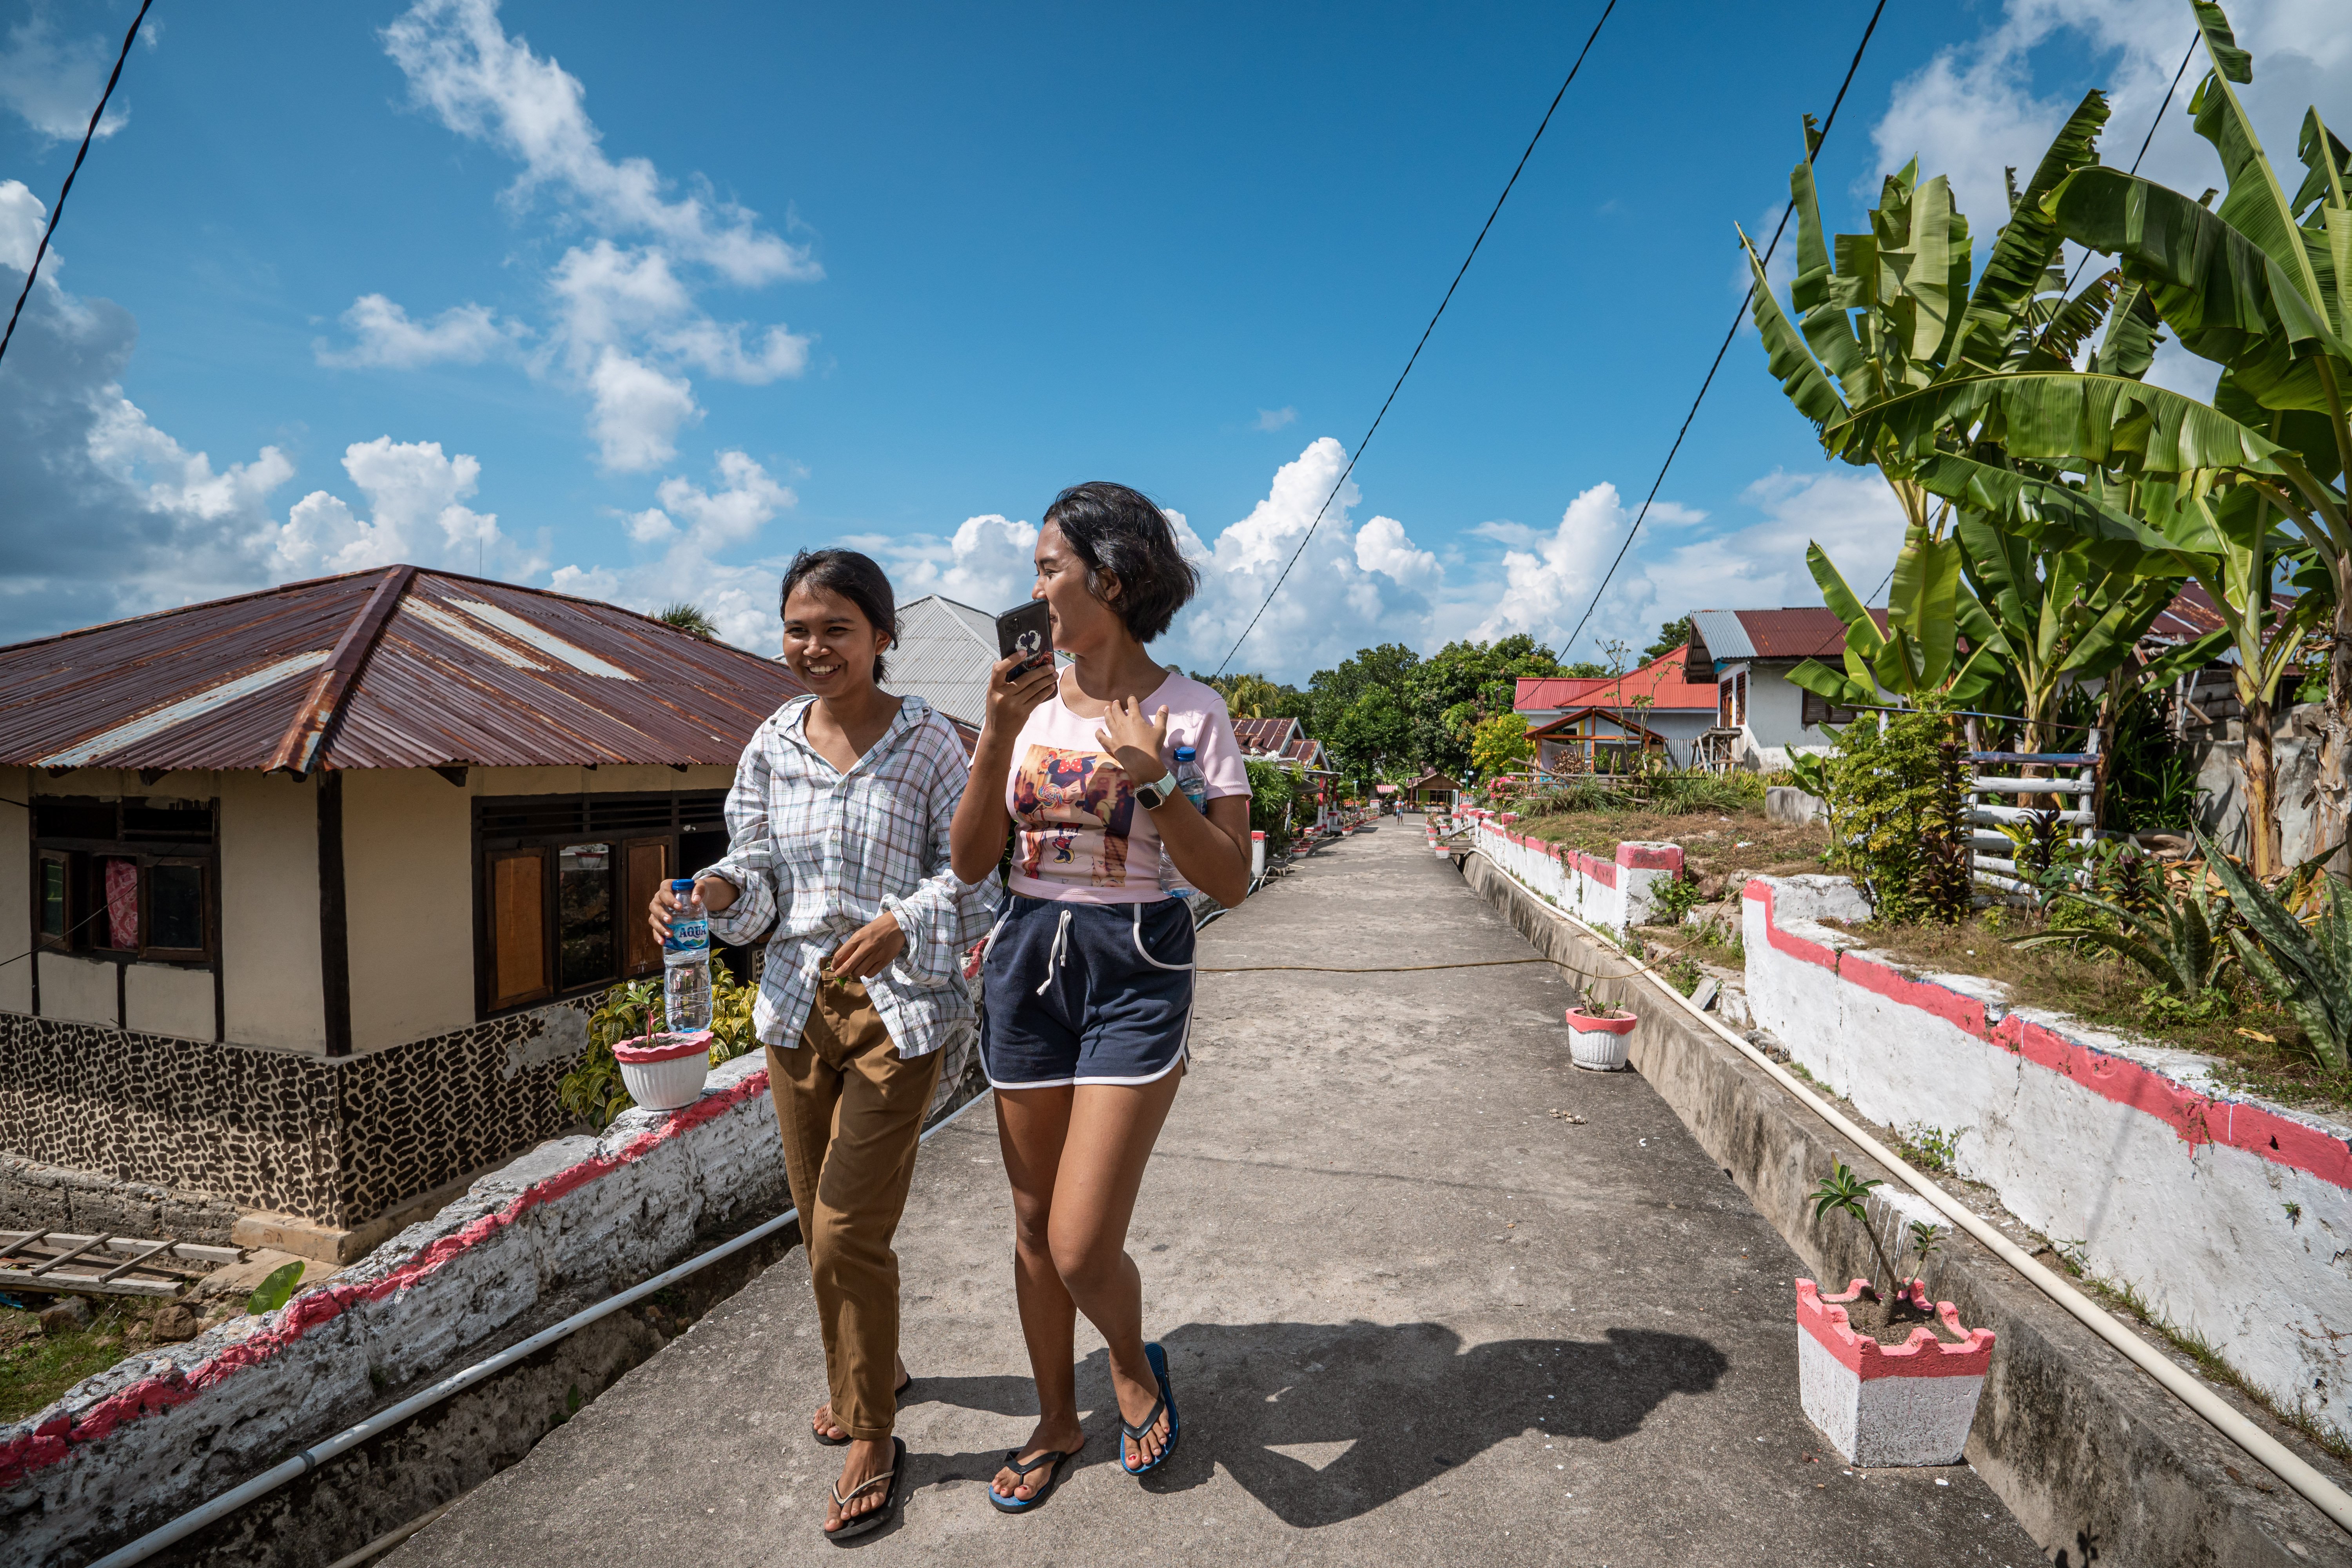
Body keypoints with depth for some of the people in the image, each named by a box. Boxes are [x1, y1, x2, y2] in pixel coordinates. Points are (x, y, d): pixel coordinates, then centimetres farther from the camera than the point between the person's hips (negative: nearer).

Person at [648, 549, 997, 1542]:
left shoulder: (929, 745, -9)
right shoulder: (772, 744, 3)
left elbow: (975, 876, -9)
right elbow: (756, 874, 7)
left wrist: (903, 925, -27)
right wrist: (717, 893, -15)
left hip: (897, 1009, -5)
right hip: (796, 1003, 5)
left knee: (847, 1233, -3)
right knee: (821, 1224, 19)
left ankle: (873, 1441, 21)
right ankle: (872, 1370, 46)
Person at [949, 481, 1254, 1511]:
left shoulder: (1187, 712, -7)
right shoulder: (1029, 702, 4)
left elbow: (1231, 885, -9)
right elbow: (971, 861, -1)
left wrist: (1156, 783, -21)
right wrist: (998, 735, -13)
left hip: (1137, 973, -4)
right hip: (1029, 963, 4)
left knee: (1081, 1245, -6)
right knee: (1034, 1224, 15)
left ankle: (1134, 1365, 30)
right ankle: (1057, 1422, 40)